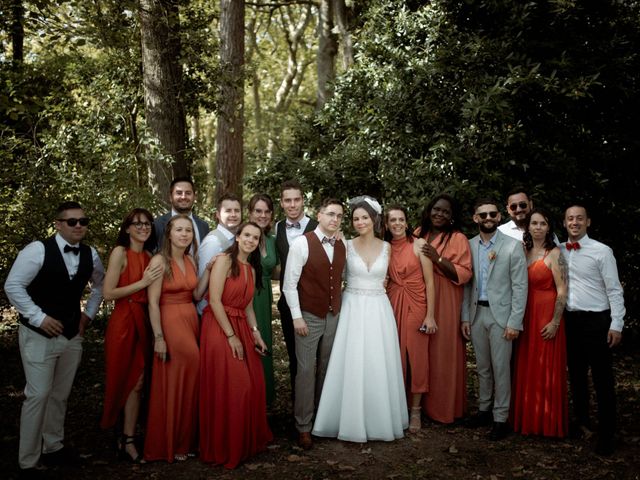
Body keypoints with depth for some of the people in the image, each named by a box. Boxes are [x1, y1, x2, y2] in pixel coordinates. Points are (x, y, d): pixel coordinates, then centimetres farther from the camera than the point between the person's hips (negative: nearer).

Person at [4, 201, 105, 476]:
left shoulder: (90, 255, 3)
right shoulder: (38, 250, -14)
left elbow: (100, 284, 21)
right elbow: (13, 286, -15)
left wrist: (89, 313, 11)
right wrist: (39, 318, -16)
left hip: (72, 335, 6)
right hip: (39, 334, -5)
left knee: (60, 395, 15)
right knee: (38, 395, -5)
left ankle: (54, 447, 32)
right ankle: (28, 462, 8)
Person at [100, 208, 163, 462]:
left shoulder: (148, 256, 12)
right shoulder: (120, 252, -8)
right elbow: (108, 293, -15)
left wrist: (156, 280, 3)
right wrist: (143, 282, -16)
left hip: (142, 322, 6)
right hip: (123, 322, -6)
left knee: (137, 382, 8)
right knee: (124, 381, 3)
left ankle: (128, 440, 17)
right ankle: (127, 439, 15)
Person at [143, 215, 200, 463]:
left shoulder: (190, 261, 10)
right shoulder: (159, 261, -11)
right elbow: (153, 303, -15)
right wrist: (159, 338, -18)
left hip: (191, 321, 7)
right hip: (170, 322, -7)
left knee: (190, 378, 11)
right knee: (173, 382, -1)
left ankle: (185, 440, 24)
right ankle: (168, 445, 14)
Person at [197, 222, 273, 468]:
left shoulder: (252, 269, 14)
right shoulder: (224, 261, -10)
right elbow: (215, 301, -16)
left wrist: (256, 333, 5)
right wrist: (231, 336, -17)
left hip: (242, 329, 8)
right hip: (219, 328, -8)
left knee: (251, 385, 7)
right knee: (227, 388, -5)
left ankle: (247, 440, 24)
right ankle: (225, 447, 10)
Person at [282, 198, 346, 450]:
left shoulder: (341, 246, 5)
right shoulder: (302, 243, -11)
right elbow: (289, 284, -11)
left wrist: (340, 309, 10)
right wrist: (296, 317, -14)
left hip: (334, 316, 5)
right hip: (309, 317, -5)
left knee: (326, 369, 13)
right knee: (306, 371, -1)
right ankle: (303, 426, 11)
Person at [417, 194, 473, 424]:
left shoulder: (458, 239, -3)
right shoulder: (419, 234, 11)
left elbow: (464, 275, -11)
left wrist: (438, 259, -18)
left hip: (445, 304, -4)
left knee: (443, 353, 0)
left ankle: (444, 407, 12)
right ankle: (422, 403, 18)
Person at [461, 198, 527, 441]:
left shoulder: (513, 246, -6)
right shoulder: (469, 246, 5)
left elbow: (520, 287, -7)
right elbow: (467, 284, 9)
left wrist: (514, 322, -11)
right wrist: (465, 317, 5)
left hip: (500, 315, -4)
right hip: (477, 313, 4)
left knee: (501, 368, 1)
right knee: (482, 366, 14)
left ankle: (501, 418, 12)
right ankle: (483, 410, 27)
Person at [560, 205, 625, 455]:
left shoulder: (602, 251, -6)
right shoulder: (559, 251, 7)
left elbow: (614, 290, -6)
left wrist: (616, 325, -10)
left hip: (596, 321, -5)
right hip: (570, 320, 5)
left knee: (602, 379, 1)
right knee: (576, 375, 15)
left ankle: (606, 435, 9)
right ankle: (581, 421, 30)